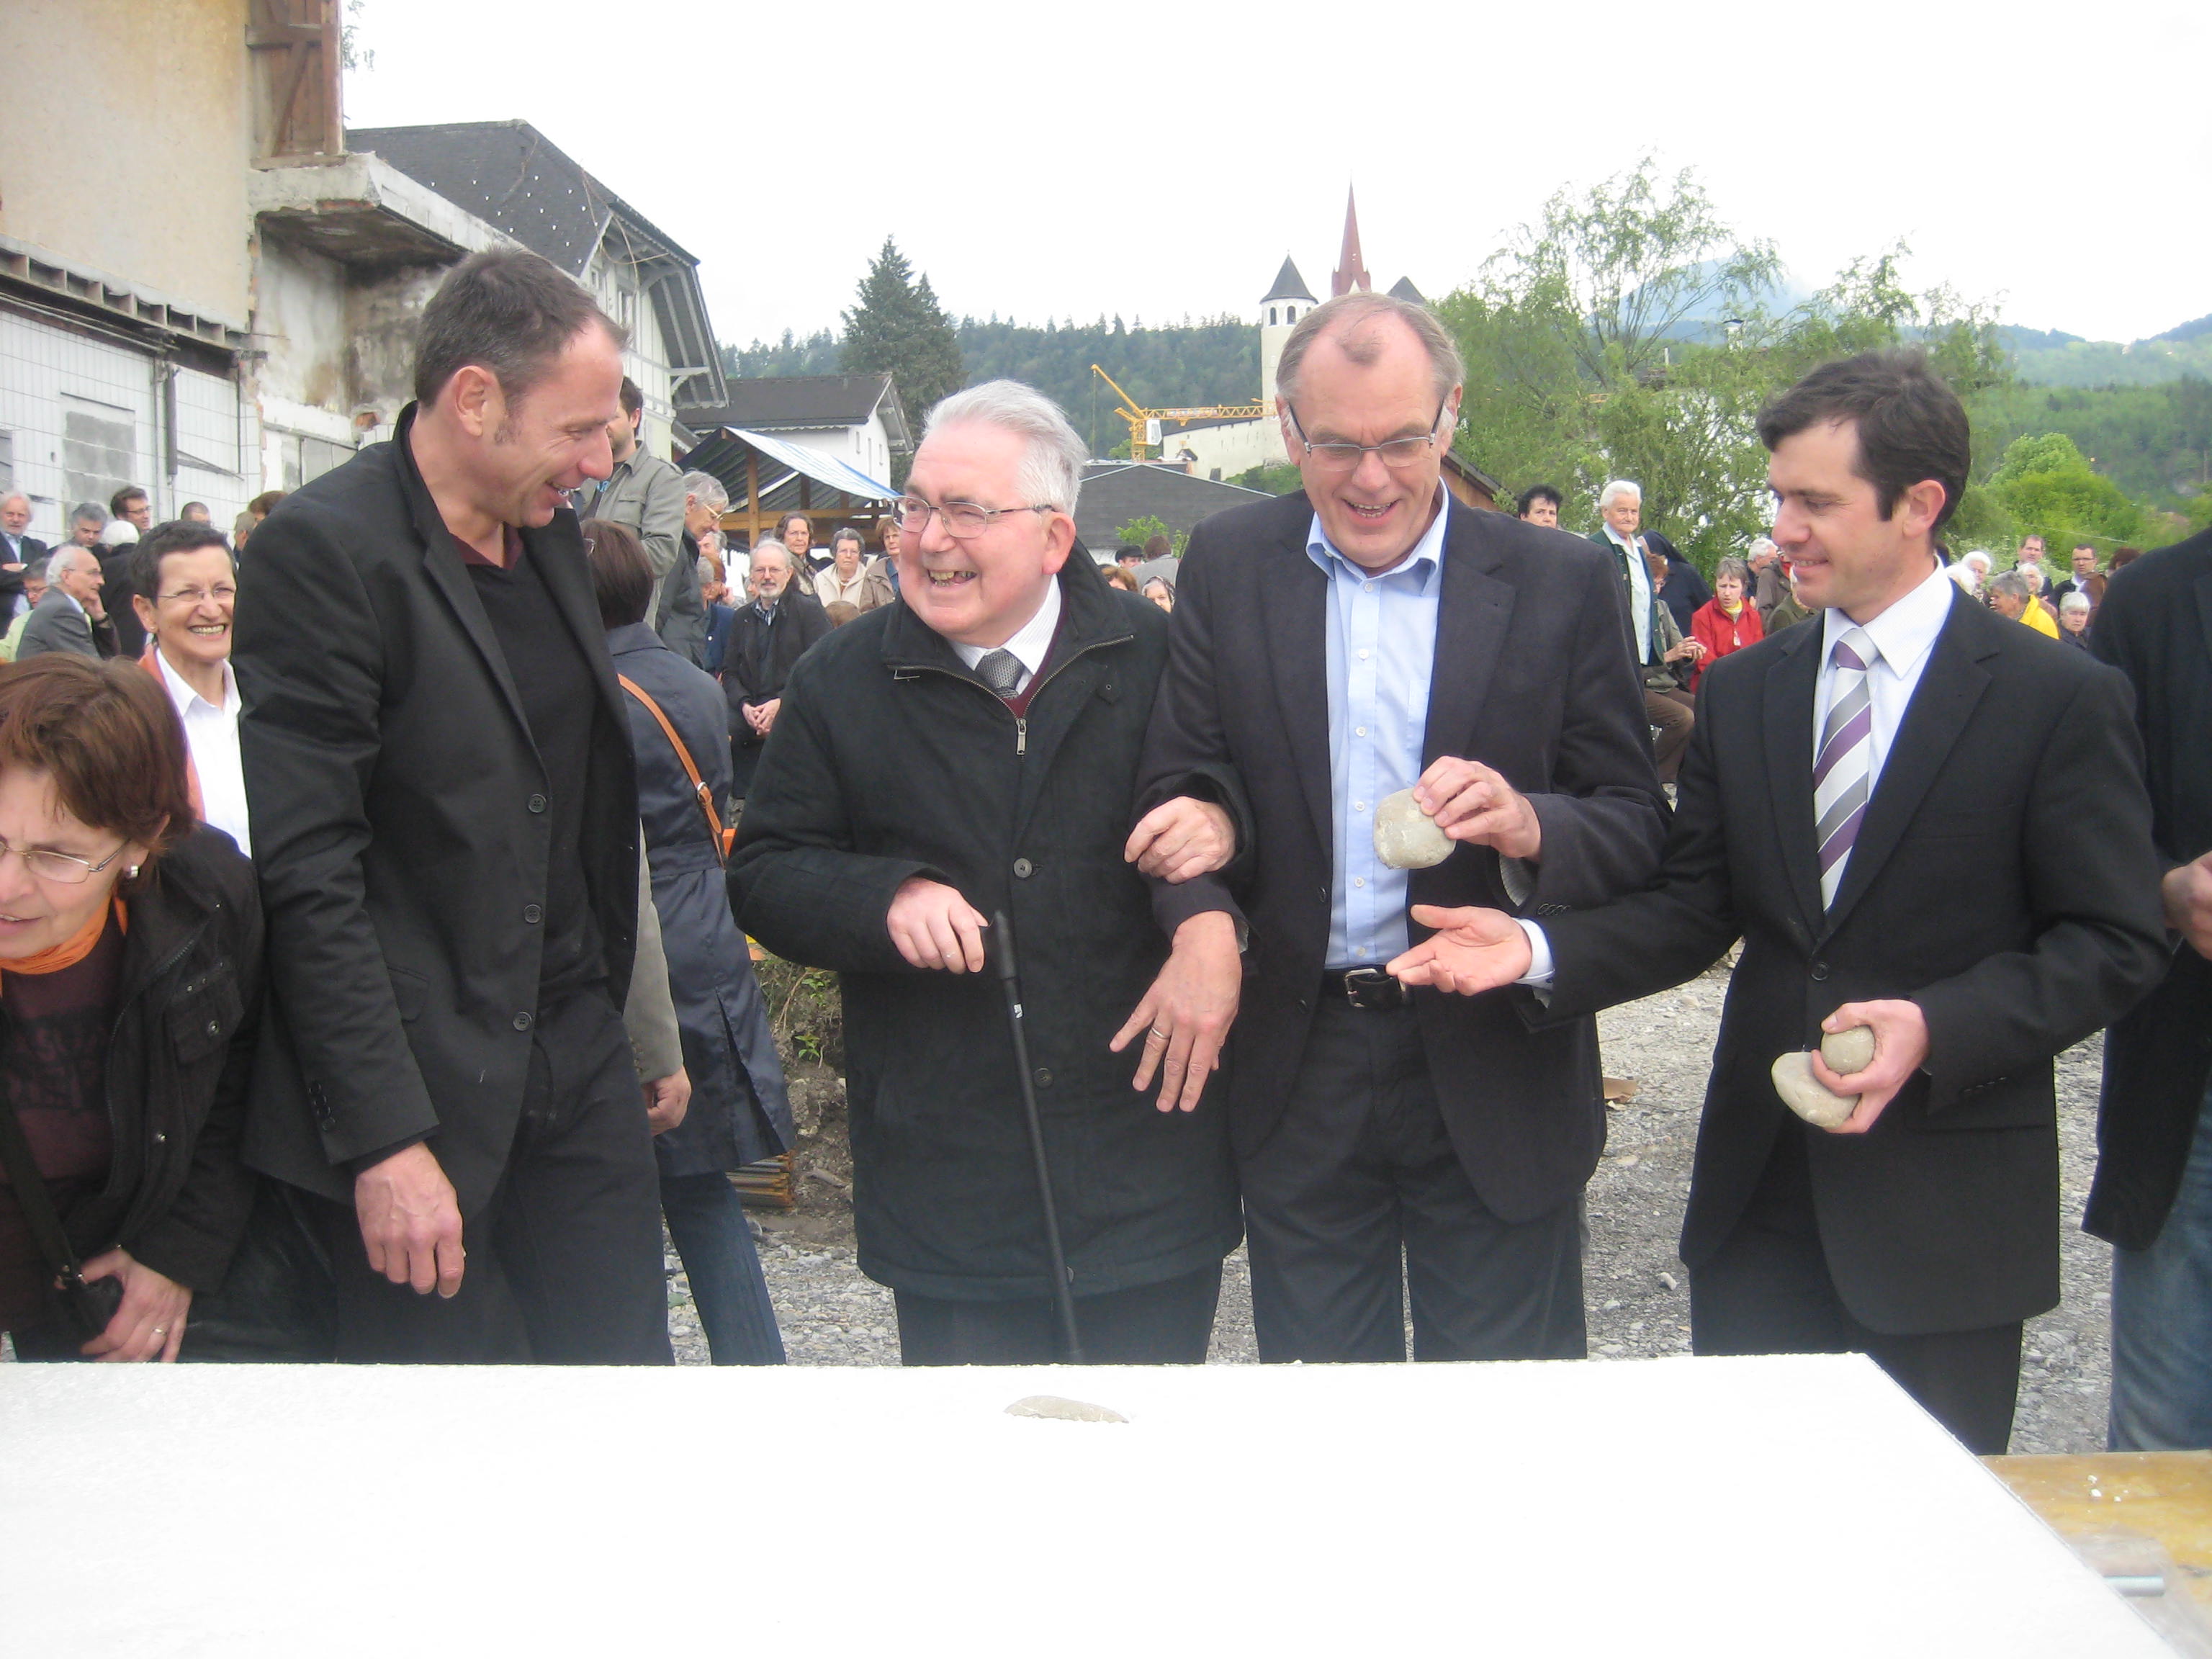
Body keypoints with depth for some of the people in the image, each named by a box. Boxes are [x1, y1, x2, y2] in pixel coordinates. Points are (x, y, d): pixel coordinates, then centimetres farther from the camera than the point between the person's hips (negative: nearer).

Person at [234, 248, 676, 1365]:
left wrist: (613, 1011, 12)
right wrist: (385, 1141, -19)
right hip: (423, 1095, -7)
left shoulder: (551, 531, 9)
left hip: (577, 1057, 7)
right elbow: (307, 874, -18)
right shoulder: (323, 551, -15)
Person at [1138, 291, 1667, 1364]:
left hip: (1497, 1075, -1)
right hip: (1297, 1073, 2)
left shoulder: (1562, 585, -3)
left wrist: (1529, 825, -24)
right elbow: (1177, 785, 1)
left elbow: (1638, 825, -2)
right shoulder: (1227, 566, 2)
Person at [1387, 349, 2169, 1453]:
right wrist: (1540, 949, -12)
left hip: (1948, 1207, -4)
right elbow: (1695, 908, 5)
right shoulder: (1742, 692, 7)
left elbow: (2114, 942, -8)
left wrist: (1938, 1029, -23)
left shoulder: (2061, 700, -7)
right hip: (1760, 1194, 4)